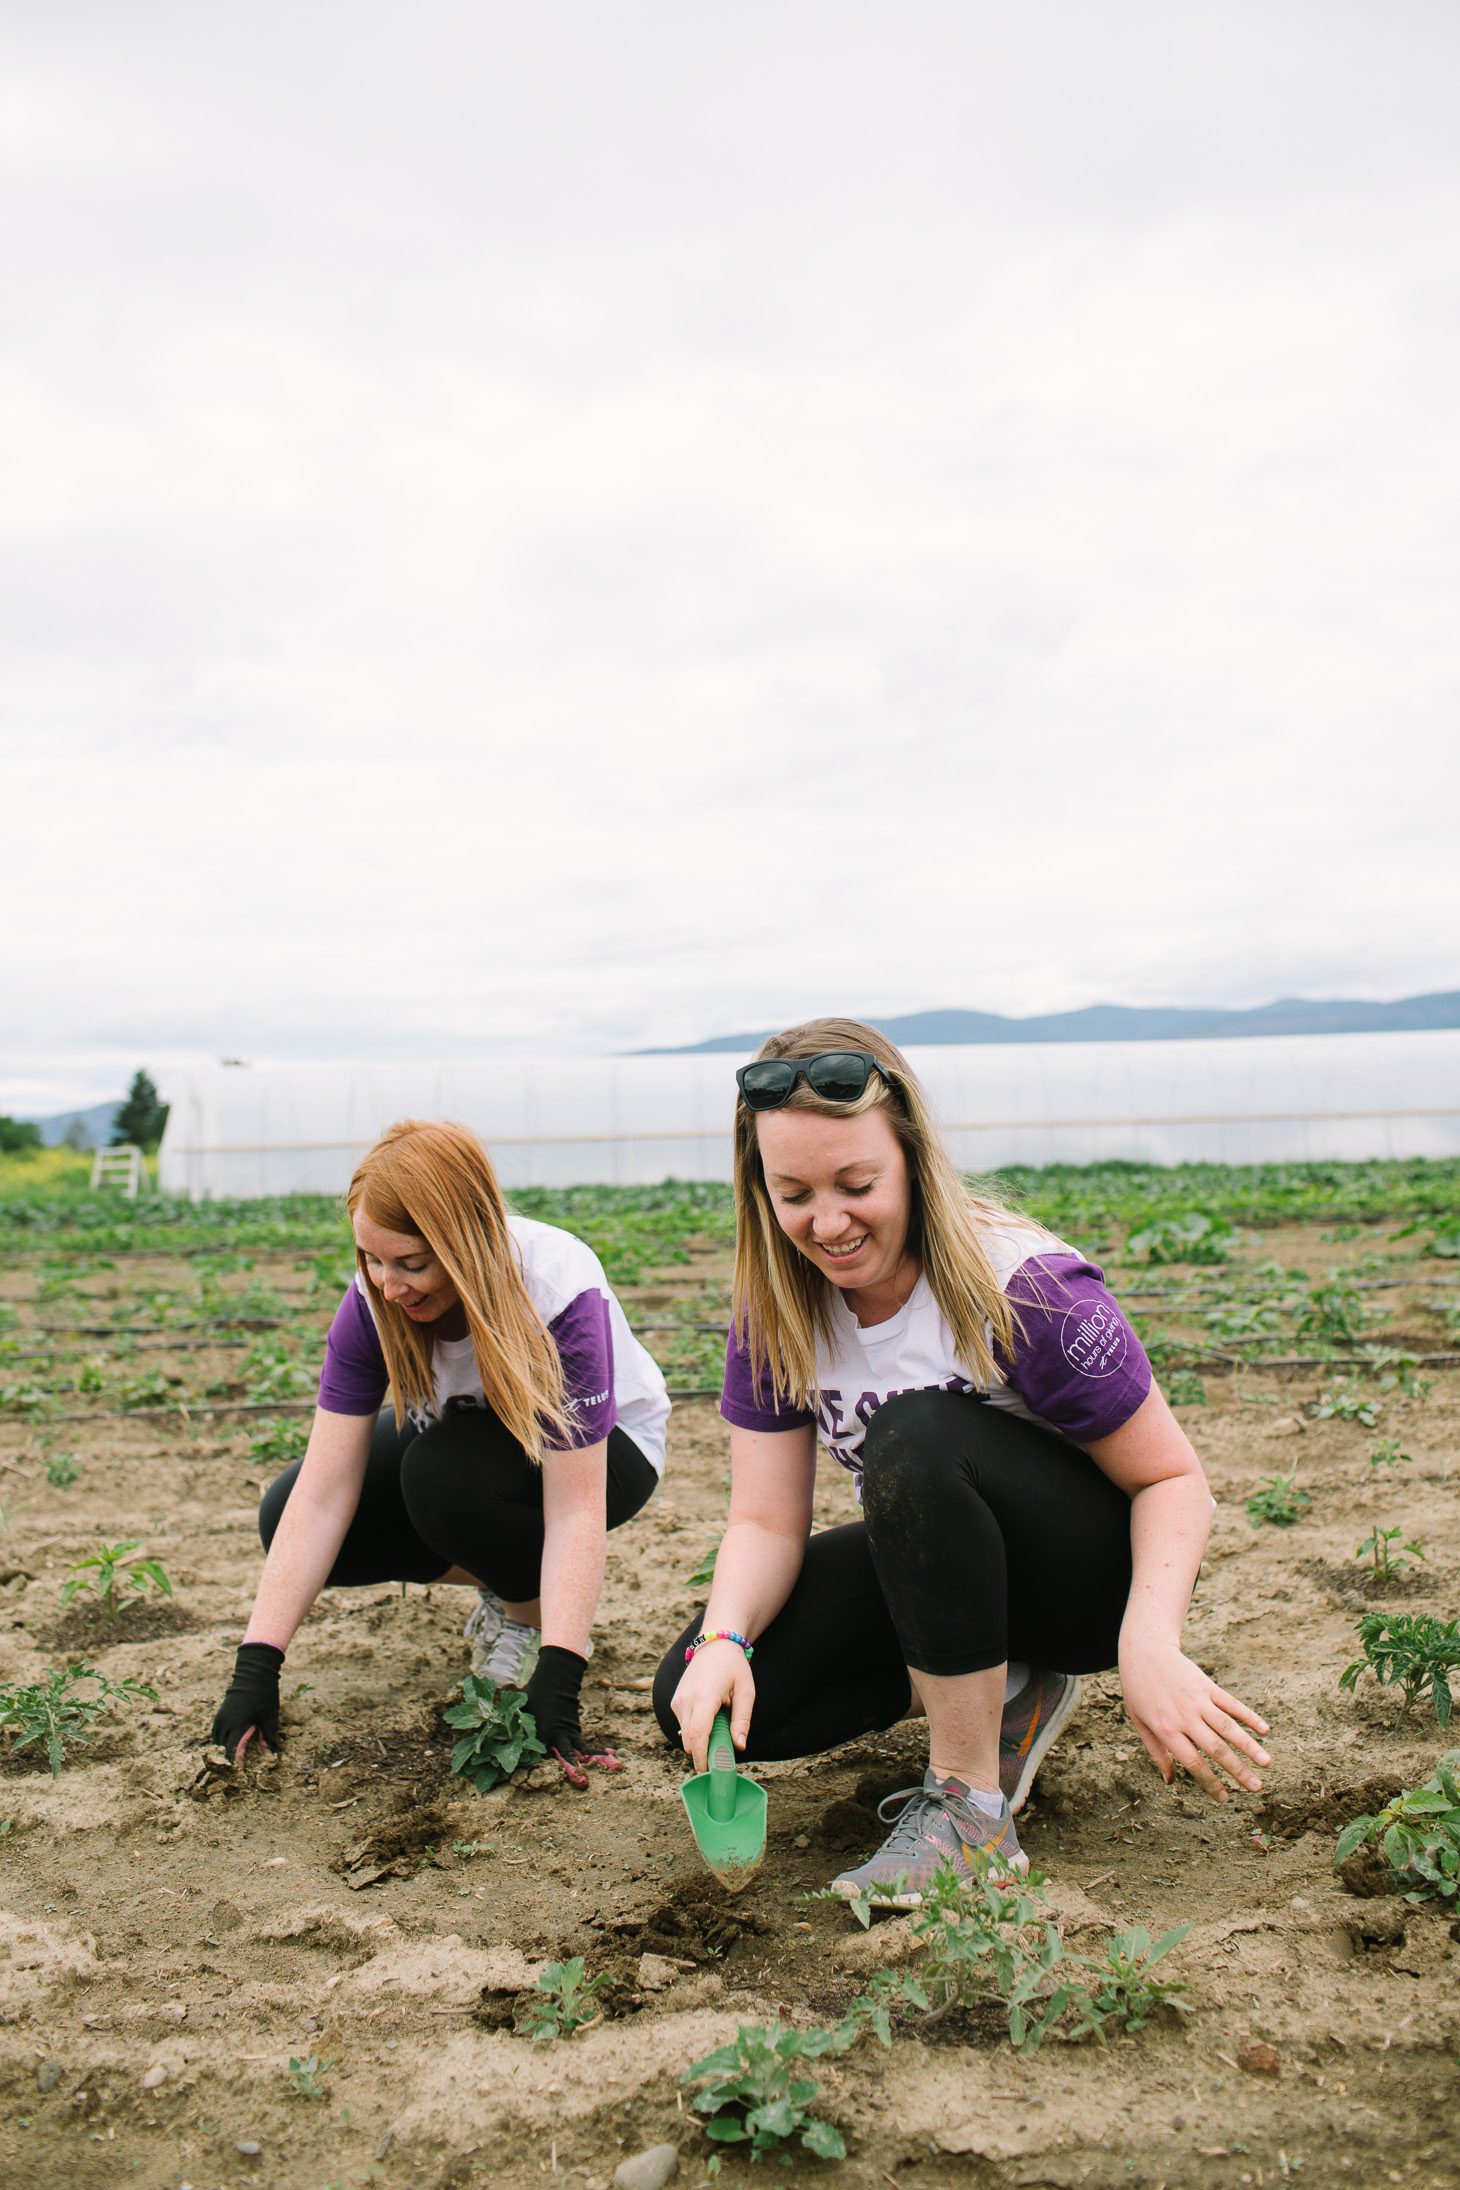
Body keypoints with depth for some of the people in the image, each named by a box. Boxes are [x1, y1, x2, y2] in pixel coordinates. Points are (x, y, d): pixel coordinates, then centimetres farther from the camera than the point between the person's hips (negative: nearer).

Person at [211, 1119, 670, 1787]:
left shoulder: (559, 1291, -36)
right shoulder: (373, 1302, -23)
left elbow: (575, 1510, -37)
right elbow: (322, 1497, -25)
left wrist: (556, 1680, -44)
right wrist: (256, 1667, -30)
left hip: (602, 1451, -5)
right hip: (465, 1432, 6)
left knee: (442, 1474, -36)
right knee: (284, 1514, -14)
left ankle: (533, 1610, -6)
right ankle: (503, 1578, 4)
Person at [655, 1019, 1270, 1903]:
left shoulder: (1021, 1287, -26)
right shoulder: (776, 1312, -11)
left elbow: (1174, 1479, -20)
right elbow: (767, 1520, -10)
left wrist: (1149, 1644, -37)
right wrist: (723, 1639, -31)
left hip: (1097, 1570, -5)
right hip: (943, 1568, 6)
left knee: (915, 1434, -36)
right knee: (699, 1703, -13)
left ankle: (972, 1809, -23)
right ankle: (1003, 1690, 2)